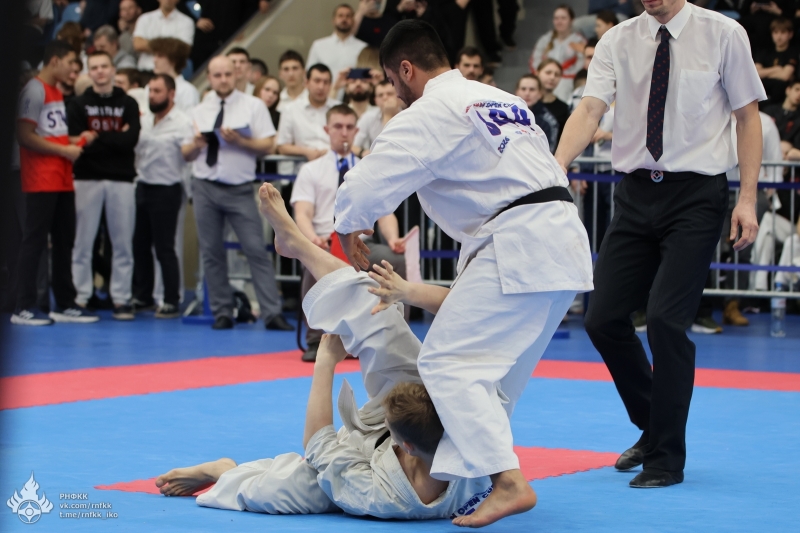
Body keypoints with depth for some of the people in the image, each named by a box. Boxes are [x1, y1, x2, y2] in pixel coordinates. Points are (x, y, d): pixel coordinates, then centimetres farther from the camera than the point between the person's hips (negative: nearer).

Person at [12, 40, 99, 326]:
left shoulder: (56, 92, 18)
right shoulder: (35, 90, -11)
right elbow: (25, 136, -18)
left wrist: (75, 140, 9)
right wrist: (63, 150, -16)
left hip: (62, 181, 9)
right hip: (40, 182, -9)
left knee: (64, 241, 11)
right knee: (34, 241, -7)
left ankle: (65, 305, 17)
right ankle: (24, 308, -5)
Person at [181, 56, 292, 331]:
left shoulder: (252, 106, 3)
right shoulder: (198, 112, 13)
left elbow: (267, 145, -2)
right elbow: (186, 154, 14)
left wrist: (240, 141, -16)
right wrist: (196, 144, -7)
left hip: (239, 189, -3)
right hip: (205, 187, 3)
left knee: (256, 250, -8)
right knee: (211, 252, 4)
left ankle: (272, 313, -9)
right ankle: (222, 312, 12)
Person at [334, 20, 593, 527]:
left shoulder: (430, 114, -6)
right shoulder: (504, 100, 22)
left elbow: (366, 186, -12)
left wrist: (349, 231, 9)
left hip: (516, 250, -10)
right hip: (564, 239, 10)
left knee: (450, 362, -9)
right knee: (500, 368, 18)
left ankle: (508, 482, -19)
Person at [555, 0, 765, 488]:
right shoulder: (618, 41, 5)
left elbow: (748, 117, 0)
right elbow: (590, 109, -6)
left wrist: (748, 199, -7)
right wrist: (554, 170, -24)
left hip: (695, 195, -4)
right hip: (637, 193, 4)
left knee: (667, 320, -12)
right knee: (604, 319, 3)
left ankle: (667, 458, 4)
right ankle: (653, 429, 28)